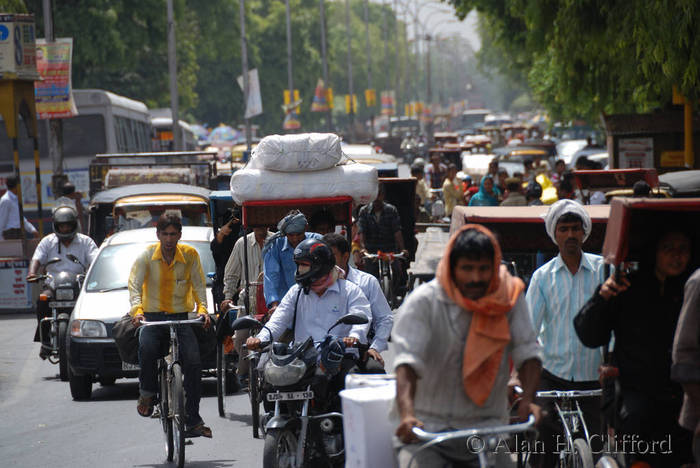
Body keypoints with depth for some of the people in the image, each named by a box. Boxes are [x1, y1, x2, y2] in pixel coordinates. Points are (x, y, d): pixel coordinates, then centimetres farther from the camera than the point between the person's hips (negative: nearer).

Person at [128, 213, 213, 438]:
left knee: (193, 363, -15)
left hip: (181, 318, 1)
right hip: (153, 317, -1)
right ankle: (147, 392, -7)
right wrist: (137, 310, -25)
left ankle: (193, 421, -6)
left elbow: (199, 284, 3)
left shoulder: (190, 254, 2)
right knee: (147, 349, -33)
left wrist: (202, 308, -15)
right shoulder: (146, 255, -1)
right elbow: (134, 284, -8)